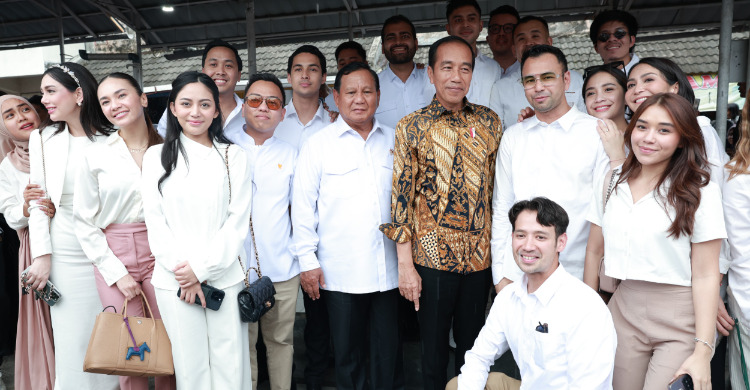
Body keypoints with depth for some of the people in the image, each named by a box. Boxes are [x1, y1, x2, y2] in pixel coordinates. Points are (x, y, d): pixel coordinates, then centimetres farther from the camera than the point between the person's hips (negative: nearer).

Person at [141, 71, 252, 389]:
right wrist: (183, 273, -7)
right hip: (175, 280, 1)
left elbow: (238, 220, 0)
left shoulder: (233, 156, 7)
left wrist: (202, 267, -9)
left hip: (225, 277, 0)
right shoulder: (157, 156, 9)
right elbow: (154, 220, 2)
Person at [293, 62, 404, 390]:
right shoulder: (318, 144, 0)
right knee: (348, 353, 11)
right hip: (340, 273, -2)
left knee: (389, 349, 12)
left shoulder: (394, 140, 9)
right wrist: (307, 260, -5)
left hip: (389, 269, 3)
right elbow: (303, 206, -1)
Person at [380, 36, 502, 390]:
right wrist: (405, 265, -9)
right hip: (431, 256, -2)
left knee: (472, 346, 17)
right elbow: (401, 196, -6)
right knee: (434, 347, 12)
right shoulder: (411, 127, -4)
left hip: (479, 255, 3)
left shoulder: (489, 122, 4)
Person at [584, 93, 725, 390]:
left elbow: (705, 276, -10)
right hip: (624, 311, 3)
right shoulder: (609, 184, 3)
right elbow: (594, 251, 9)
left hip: (681, 319, -3)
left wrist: (703, 351, -13)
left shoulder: (700, 192, -8)